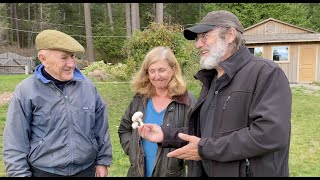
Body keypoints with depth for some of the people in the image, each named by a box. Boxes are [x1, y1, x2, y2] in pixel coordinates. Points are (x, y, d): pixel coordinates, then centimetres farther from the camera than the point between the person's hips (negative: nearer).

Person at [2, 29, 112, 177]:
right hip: (44, 171, -2)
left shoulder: (87, 85, -1)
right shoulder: (26, 91, -10)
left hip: (87, 169, 3)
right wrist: (20, 173, -6)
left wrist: (103, 160, 6)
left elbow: (101, 127, 6)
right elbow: (15, 143, -6)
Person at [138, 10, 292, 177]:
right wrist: (166, 135, 1)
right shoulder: (211, 81, 11)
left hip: (252, 171, -7)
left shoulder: (266, 73, -16)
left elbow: (271, 134, -28)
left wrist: (205, 149, -23)